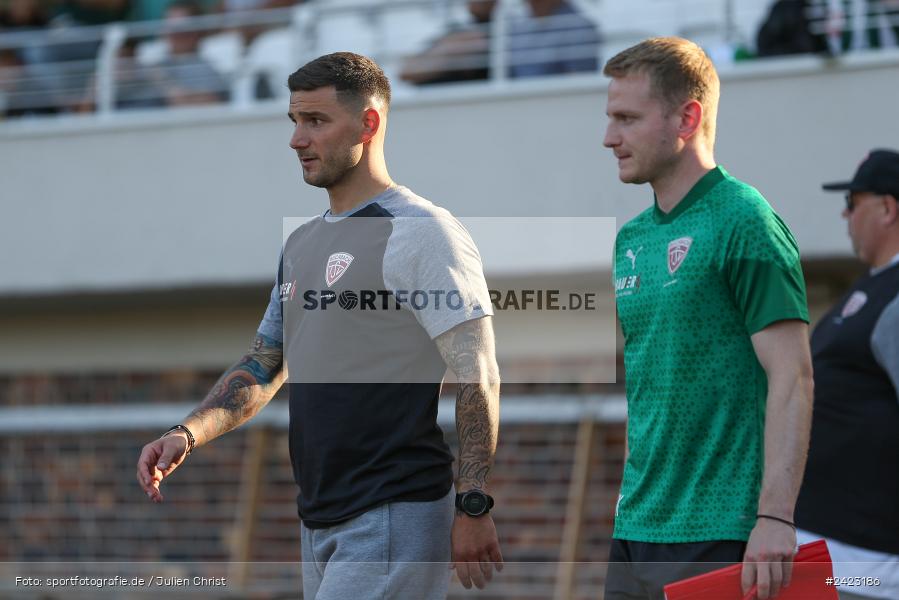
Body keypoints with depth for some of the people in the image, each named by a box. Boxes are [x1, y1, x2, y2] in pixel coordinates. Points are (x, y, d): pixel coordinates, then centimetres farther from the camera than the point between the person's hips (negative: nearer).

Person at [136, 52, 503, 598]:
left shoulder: (420, 233, -9)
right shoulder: (302, 243, 17)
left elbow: (478, 378, -12)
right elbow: (263, 367, 23)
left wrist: (473, 507, -17)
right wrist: (187, 434, 6)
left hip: (395, 518, -8)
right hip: (321, 522, 8)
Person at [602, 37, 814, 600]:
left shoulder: (744, 222, -9)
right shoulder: (631, 239, 15)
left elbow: (792, 378, -15)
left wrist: (776, 517, -23)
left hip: (719, 534, -8)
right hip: (634, 532, 8)